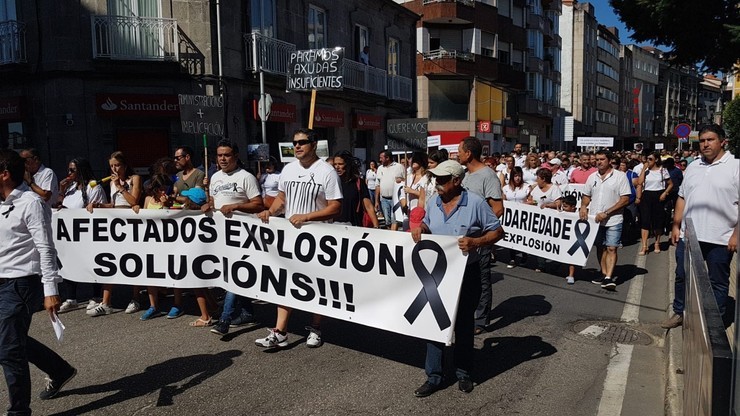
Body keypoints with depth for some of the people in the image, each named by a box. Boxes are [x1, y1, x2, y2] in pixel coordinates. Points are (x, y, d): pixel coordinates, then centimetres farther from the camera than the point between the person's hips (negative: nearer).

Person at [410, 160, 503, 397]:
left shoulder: (475, 203, -13)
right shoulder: (433, 202, 3)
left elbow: (497, 232, -10)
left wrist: (476, 242, -27)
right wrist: (421, 230, -5)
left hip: (466, 273, -4)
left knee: (464, 323, 12)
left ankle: (463, 373, 30)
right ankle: (434, 376, 18)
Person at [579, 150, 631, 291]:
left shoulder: (620, 176, -5)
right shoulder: (592, 177, 10)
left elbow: (625, 199, -10)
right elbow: (586, 196, 18)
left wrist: (606, 213, -15)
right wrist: (583, 207, -5)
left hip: (613, 220, -5)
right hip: (595, 219, 5)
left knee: (611, 248, -7)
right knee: (600, 247, 11)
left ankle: (609, 277, -10)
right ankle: (604, 274, 21)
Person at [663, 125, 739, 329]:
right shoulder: (693, 167, 11)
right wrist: (676, 225, 10)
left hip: (720, 238, -5)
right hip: (688, 235, 5)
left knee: (718, 282, 8)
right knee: (682, 276, 13)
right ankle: (679, 312, 28)